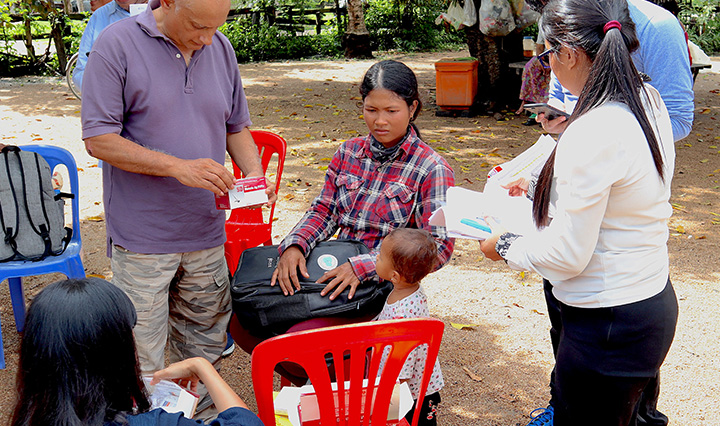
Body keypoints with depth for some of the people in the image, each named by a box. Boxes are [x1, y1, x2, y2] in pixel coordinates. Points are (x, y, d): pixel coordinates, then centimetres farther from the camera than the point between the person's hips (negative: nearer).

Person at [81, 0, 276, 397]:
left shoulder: (220, 48, 7)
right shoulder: (117, 44, -10)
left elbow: (236, 127, 16)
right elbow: (99, 140, -13)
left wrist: (254, 175, -3)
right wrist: (179, 167, -21)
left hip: (206, 233, 5)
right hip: (142, 239, -5)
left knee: (205, 345, 16)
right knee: (141, 357, 1)